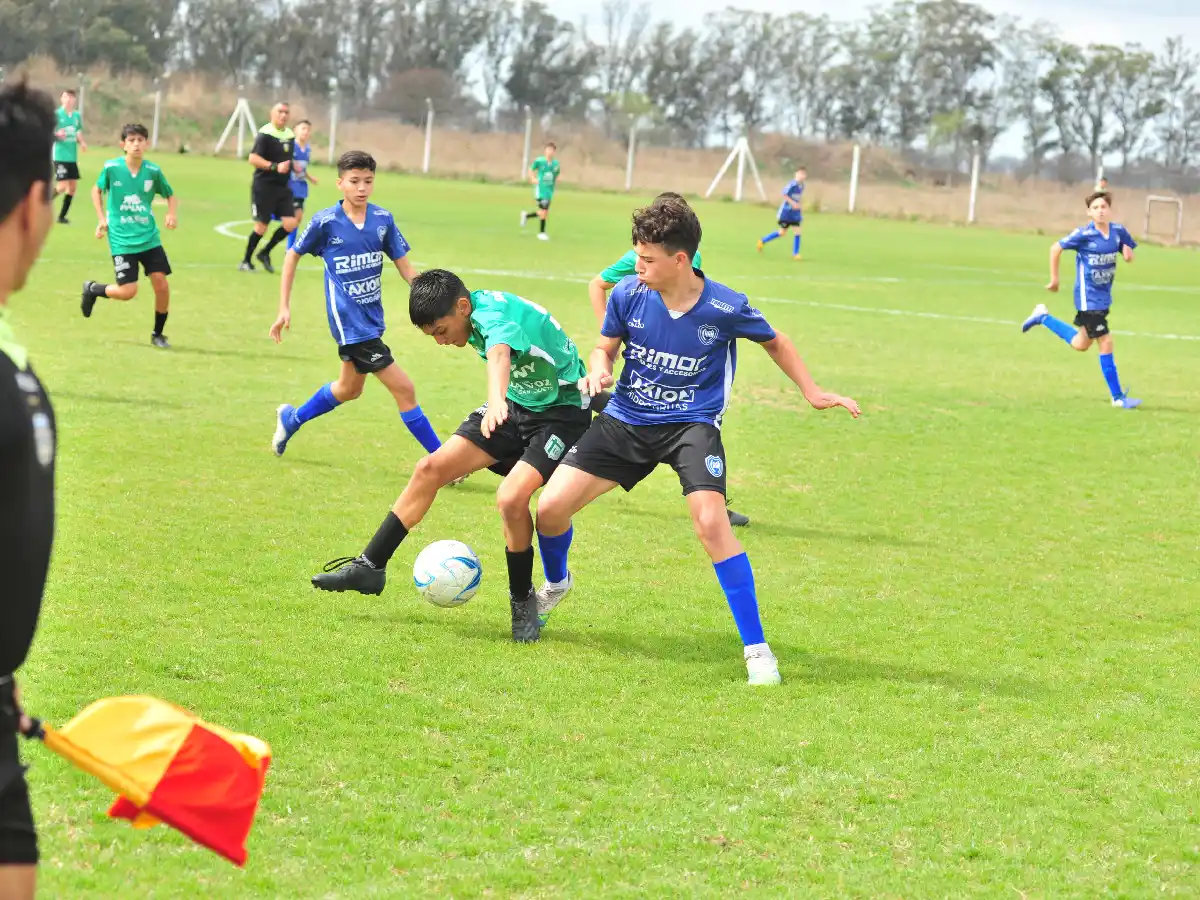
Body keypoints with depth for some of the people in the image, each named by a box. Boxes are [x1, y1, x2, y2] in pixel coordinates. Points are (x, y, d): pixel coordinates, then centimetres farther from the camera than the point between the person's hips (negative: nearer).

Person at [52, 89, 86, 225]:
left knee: (72, 186, 5)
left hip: (72, 157, 7)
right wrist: (56, 135, -27)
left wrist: (82, 143, 3)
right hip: (60, 156, -7)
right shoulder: (56, 114, -8)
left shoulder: (77, 115, 10)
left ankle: (62, 216, 15)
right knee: (62, 186, -14)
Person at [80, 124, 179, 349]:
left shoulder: (153, 171, -3)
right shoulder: (111, 167, -8)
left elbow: (170, 195, 12)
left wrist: (172, 214, -8)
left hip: (149, 238, 3)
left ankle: (158, 334, 15)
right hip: (122, 240, -3)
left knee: (161, 285, -6)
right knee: (128, 291, -10)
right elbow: (97, 190, 10)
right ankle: (92, 289, 22)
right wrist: (102, 219, 1)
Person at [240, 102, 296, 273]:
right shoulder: (265, 134, -12)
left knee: (290, 223, -4)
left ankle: (264, 253, 15)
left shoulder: (290, 135, 11)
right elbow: (253, 158, -20)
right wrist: (275, 167, -27)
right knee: (261, 225, -4)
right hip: (264, 186, -7)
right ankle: (245, 261, 13)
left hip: (282, 187, 7)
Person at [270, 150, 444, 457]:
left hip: (372, 317, 6)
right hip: (349, 321, -6)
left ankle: (292, 419, 46)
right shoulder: (325, 222, -11)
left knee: (349, 388, 25)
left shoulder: (383, 219, -1)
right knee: (404, 389, -10)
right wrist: (284, 308, 1)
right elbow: (292, 256, 3)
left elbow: (405, 266, 3)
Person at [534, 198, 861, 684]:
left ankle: (756, 648, -16)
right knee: (549, 508, -6)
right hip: (626, 420, 3)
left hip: (691, 424, -3)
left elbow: (773, 342, 4)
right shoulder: (628, 295, -11)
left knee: (711, 522, -28)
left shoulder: (726, 307, -17)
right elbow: (605, 348, 7)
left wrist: (813, 393, 4)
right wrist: (598, 370, -16)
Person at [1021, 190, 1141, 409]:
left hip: (1104, 296, 7)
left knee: (1081, 345, 19)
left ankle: (1043, 317, 37)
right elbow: (1056, 248, -7)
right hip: (1088, 298, -7)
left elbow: (1129, 256, 11)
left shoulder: (1118, 231, -3)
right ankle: (1118, 397, 2)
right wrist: (1054, 279, -1)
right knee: (1106, 344, -7)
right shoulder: (1084, 234, -17)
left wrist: (1128, 254, -13)